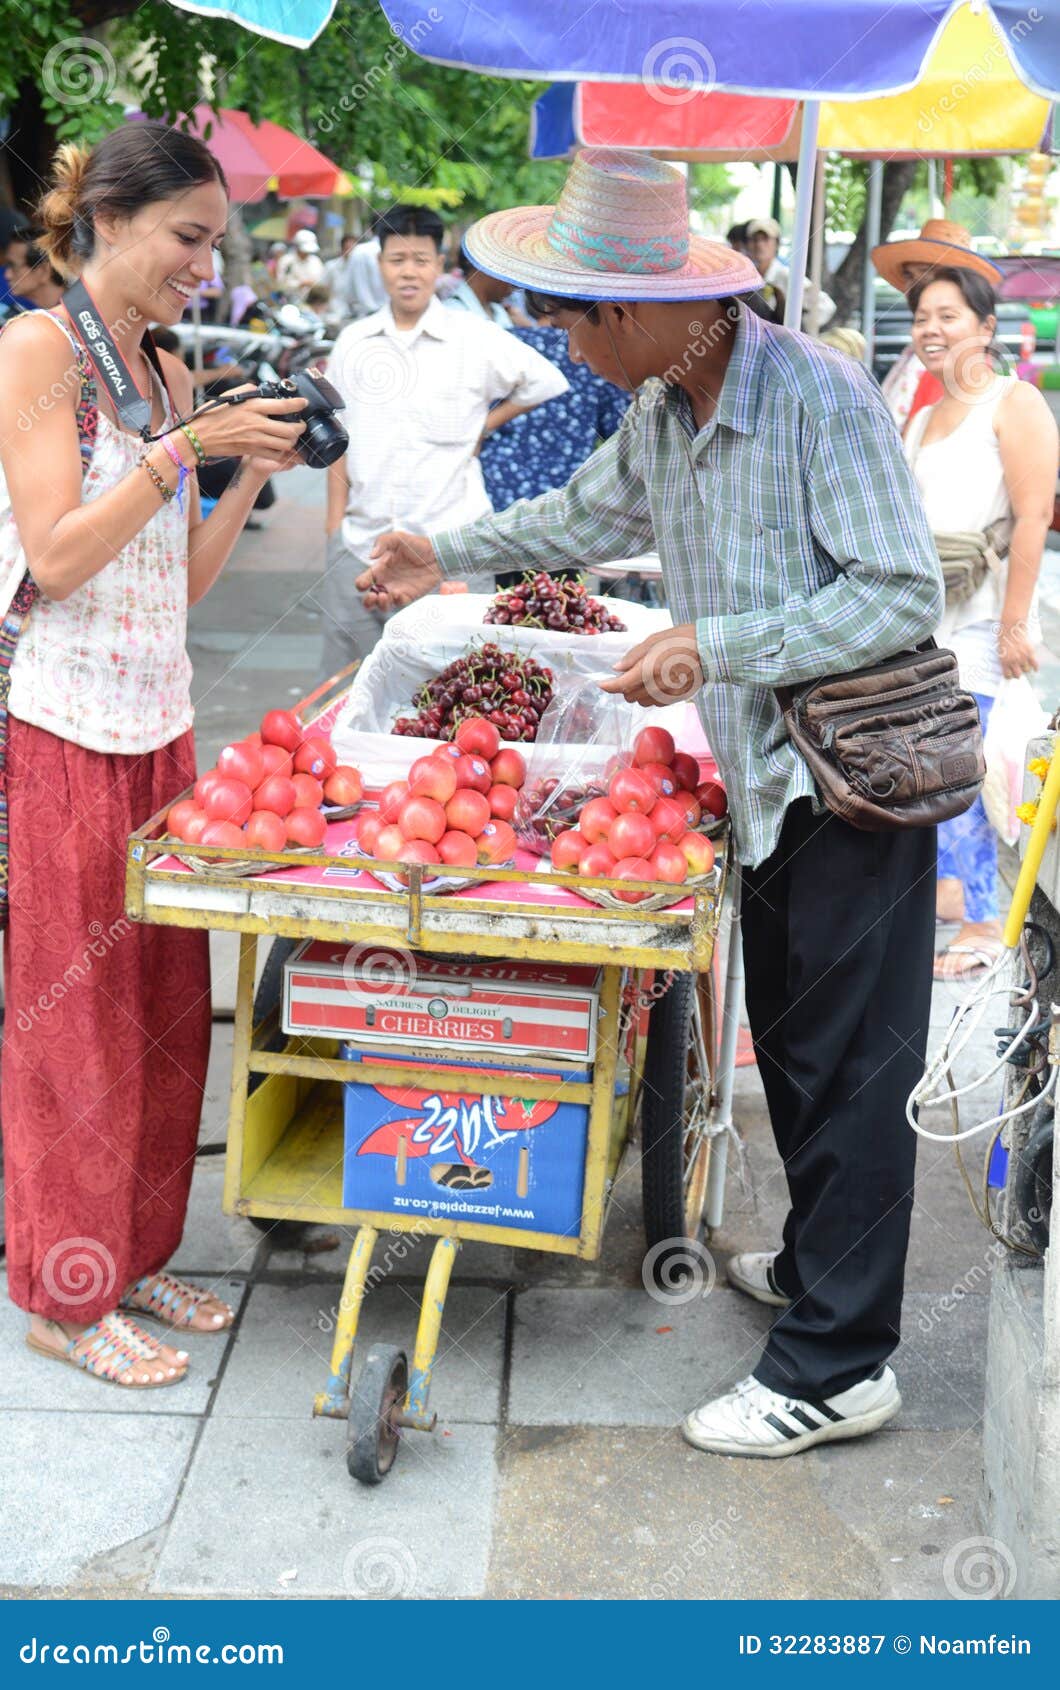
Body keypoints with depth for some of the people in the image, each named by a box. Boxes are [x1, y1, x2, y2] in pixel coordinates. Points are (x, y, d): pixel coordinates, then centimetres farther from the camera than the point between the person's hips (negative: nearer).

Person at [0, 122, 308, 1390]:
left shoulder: (166, 374, 13)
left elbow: (183, 580, 12)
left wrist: (256, 471, 1)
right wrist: (187, 448, -17)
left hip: (158, 727, 7)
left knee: (163, 1004, 12)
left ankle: (134, 1255, 27)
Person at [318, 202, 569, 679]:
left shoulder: (476, 340, 1)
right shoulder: (352, 341, 11)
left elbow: (548, 382, 10)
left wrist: (486, 424, 5)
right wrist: (335, 528, 7)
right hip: (360, 545, 3)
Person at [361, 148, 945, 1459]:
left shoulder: (818, 399, -20)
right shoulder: (660, 412, 7)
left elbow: (903, 597, -22)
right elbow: (595, 513, 27)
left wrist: (718, 646, -25)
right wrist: (452, 554, 28)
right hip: (769, 778, 9)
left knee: (849, 1062, -2)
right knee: (789, 1043, 19)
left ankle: (836, 1365, 8)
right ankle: (819, 1263, 38)